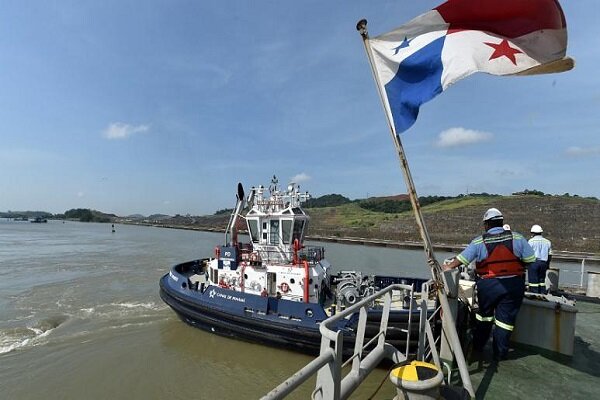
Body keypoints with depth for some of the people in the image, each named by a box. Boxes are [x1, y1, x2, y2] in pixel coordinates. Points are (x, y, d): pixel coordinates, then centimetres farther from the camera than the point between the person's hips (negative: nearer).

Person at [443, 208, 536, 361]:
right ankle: (499, 353, 18)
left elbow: (462, 258, -9)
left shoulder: (479, 241, -8)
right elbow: (530, 259, -1)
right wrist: (516, 265, 14)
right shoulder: (517, 238, -3)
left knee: (484, 315, 17)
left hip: (488, 285, 0)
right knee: (505, 318, 10)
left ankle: (477, 347, 30)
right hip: (514, 285, 1)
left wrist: (448, 267, 3)